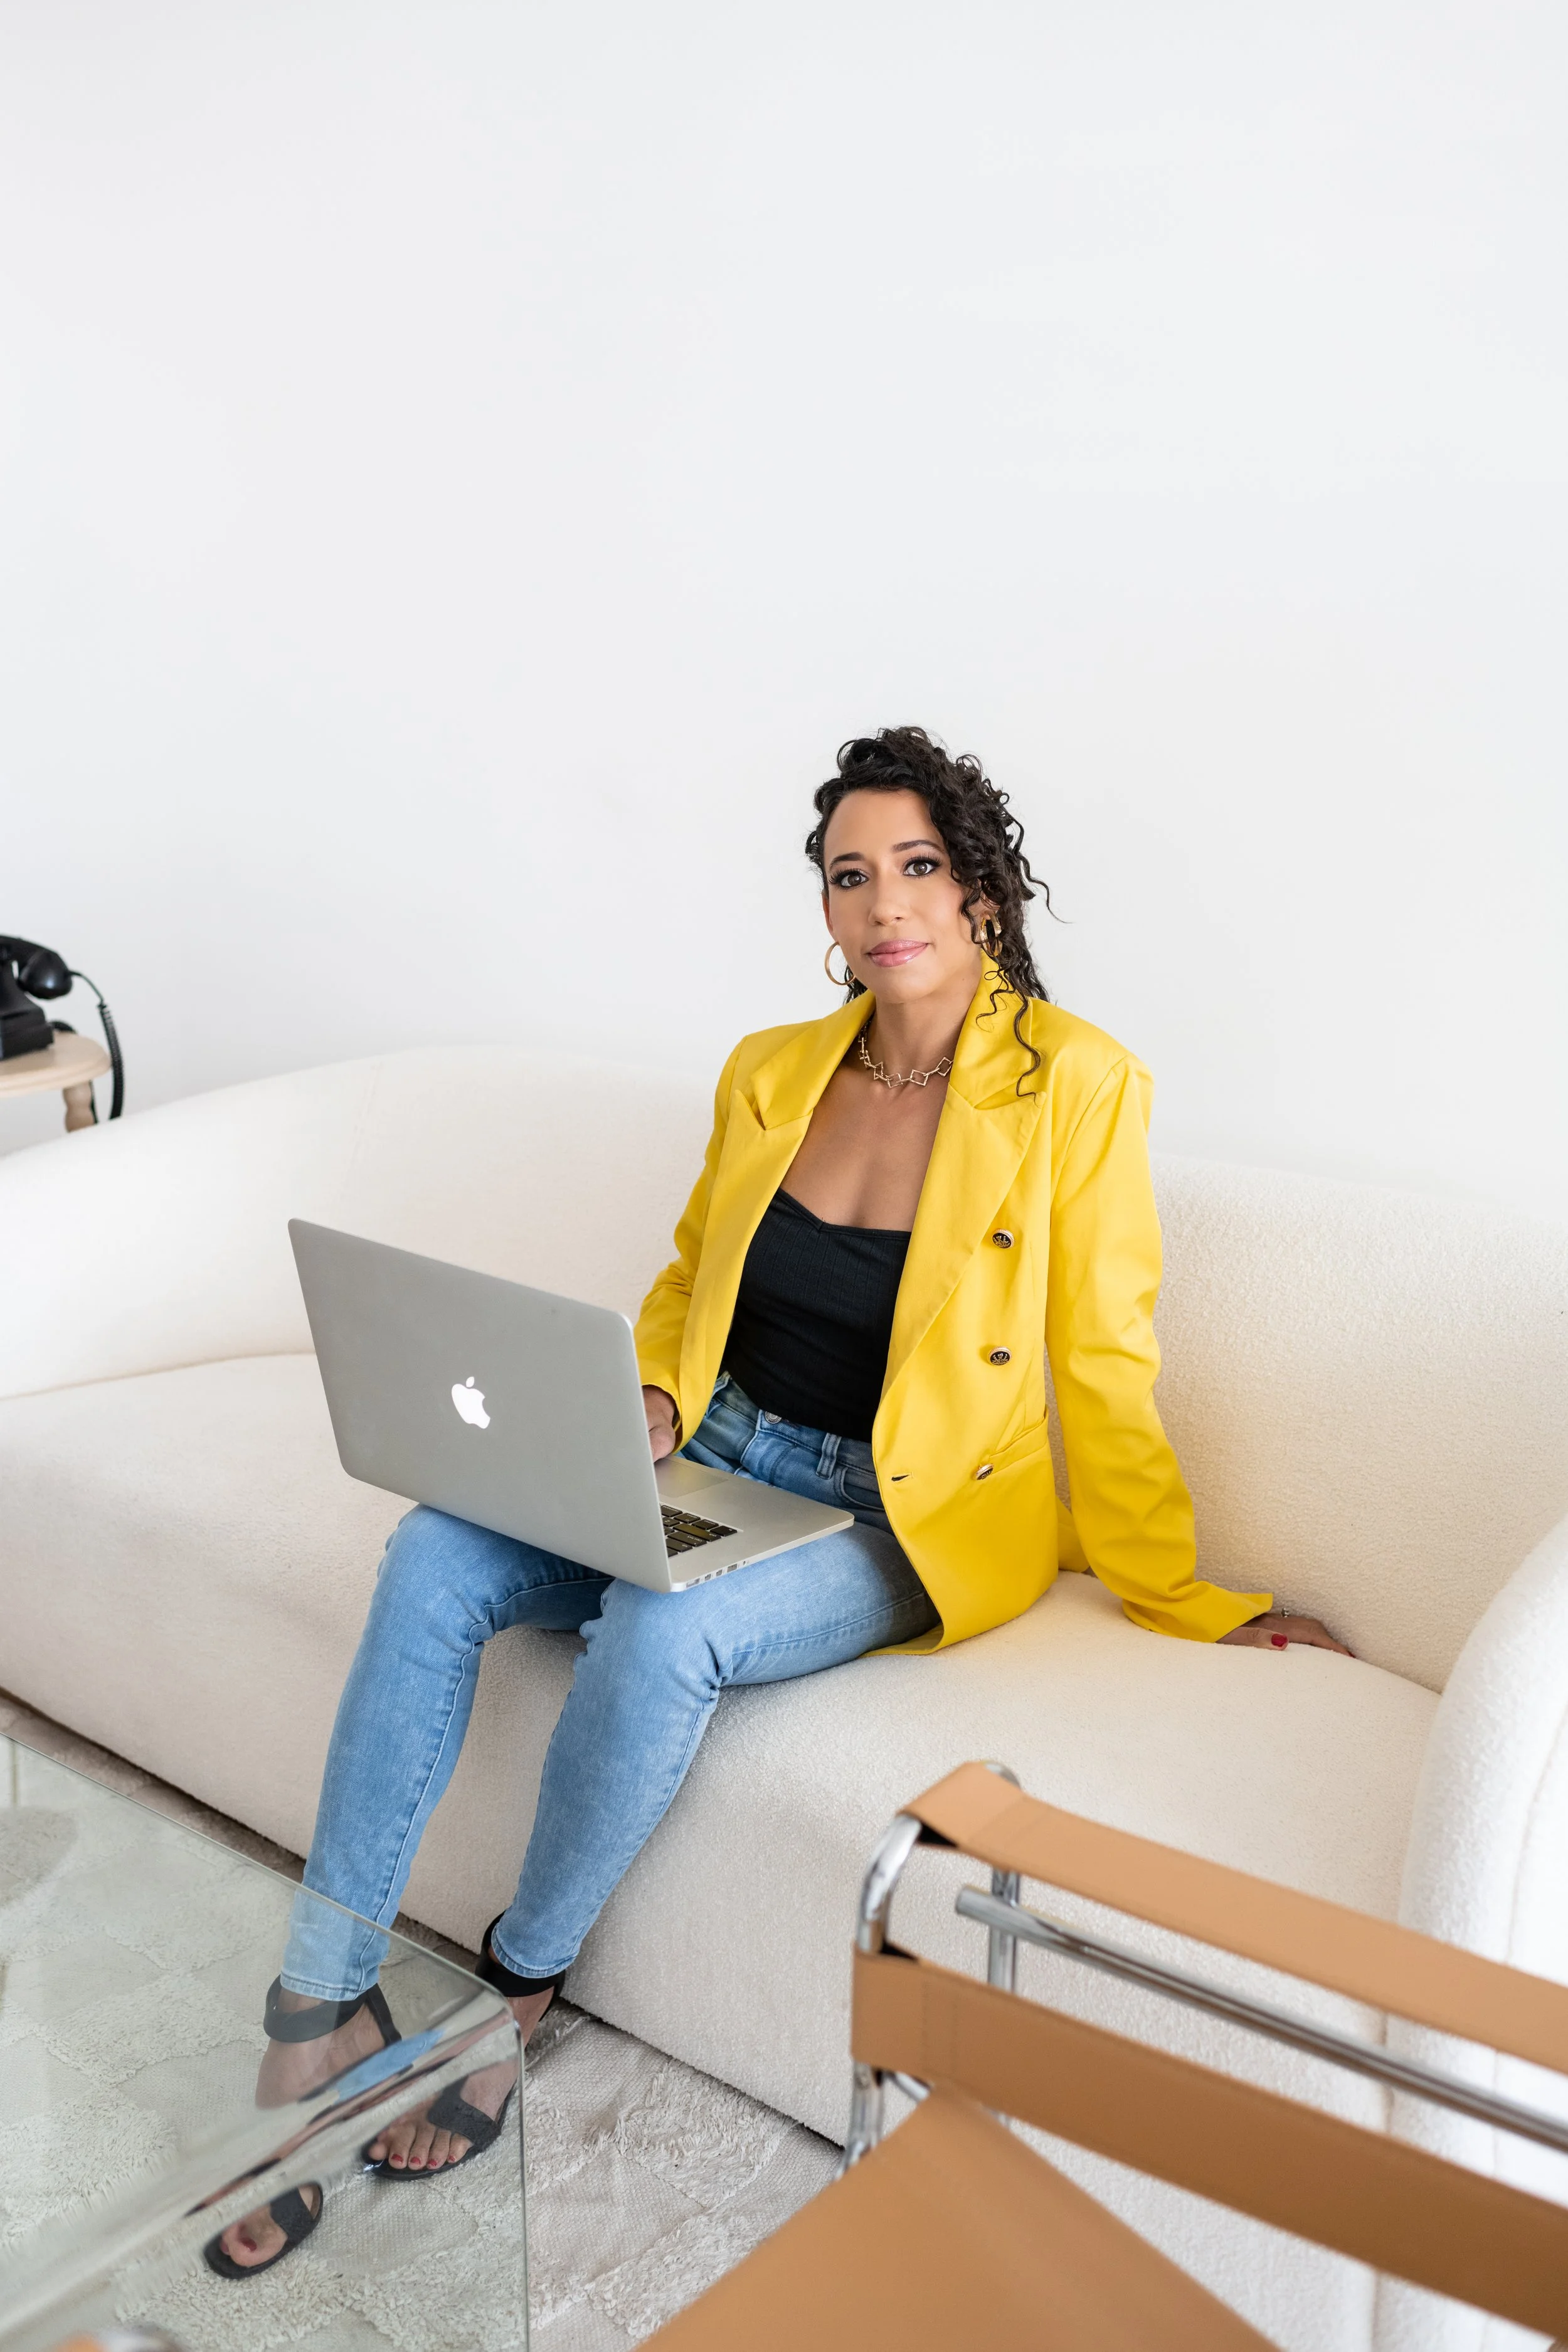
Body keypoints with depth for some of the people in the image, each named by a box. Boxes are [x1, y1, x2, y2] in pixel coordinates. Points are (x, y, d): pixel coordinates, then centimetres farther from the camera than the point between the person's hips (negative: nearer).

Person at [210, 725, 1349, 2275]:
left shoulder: (1073, 1086, -10)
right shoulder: (769, 1072, 5)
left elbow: (1104, 1369, -6)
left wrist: (1174, 1595, -3)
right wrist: (648, 1407, -2)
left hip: (914, 1523, -5)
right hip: (719, 1470, 5)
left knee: (660, 1628, -32)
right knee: (434, 1555, -18)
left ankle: (518, 1986, -5)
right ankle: (321, 2005, -7)